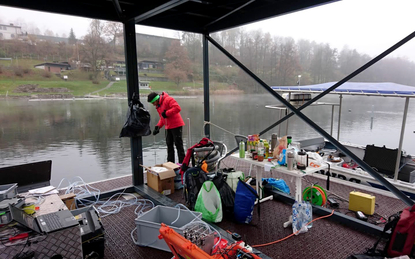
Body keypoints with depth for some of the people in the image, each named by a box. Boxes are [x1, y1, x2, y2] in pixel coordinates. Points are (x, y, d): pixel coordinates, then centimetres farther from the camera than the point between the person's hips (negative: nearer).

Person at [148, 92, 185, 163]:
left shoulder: (168, 99, -14)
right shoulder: (158, 106, 14)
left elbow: (177, 108, -26)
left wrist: (166, 113, -21)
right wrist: (158, 126, 5)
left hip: (176, 126, -9)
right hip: (168, 127, 9)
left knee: (178, 144, -4)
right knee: (169, 144, 13)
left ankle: (182, 162, 4)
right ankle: (170, 162, 23)